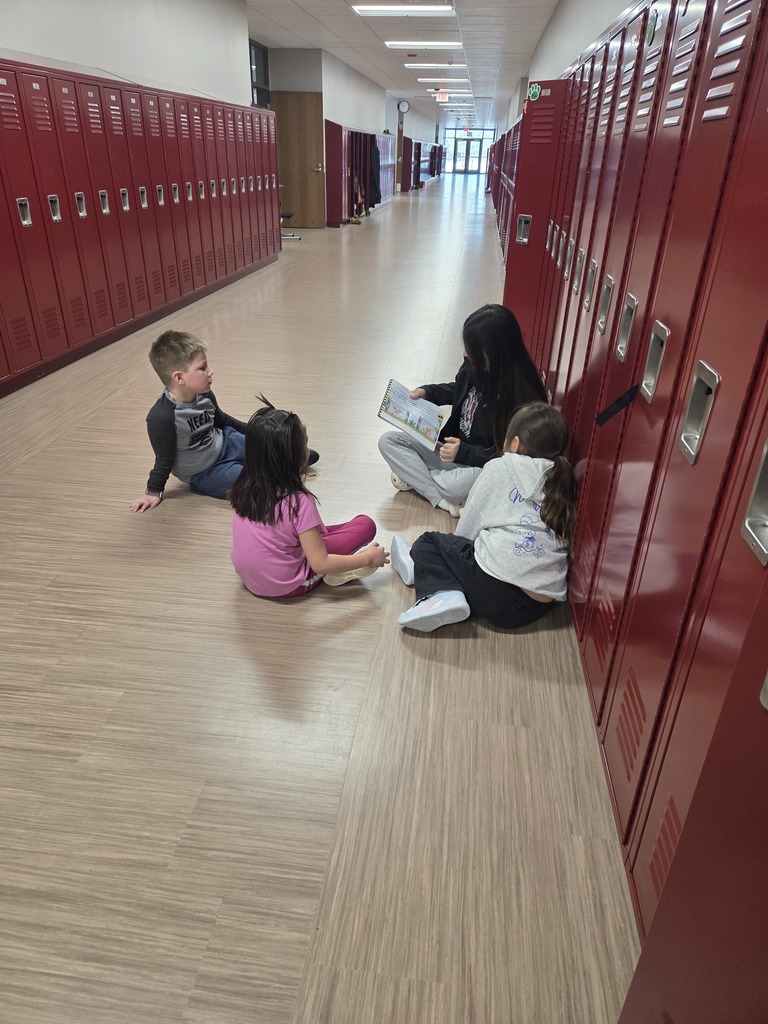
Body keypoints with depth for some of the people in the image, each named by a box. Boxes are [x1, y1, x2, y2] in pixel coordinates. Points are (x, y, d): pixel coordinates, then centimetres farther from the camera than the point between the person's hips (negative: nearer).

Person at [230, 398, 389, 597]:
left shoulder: (243, 488, -8)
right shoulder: (299, 501, -26)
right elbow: (320, 564, -22)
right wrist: (368, 558, -11)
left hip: (248, 577, 7)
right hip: (286, 585, -6)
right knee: (365, 524, -6)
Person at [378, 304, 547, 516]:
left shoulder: (523, 396, -26)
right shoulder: (474, 365, -7)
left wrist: (464, 453, -25)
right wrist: (427, 392, 1)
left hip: (484, 467, -8)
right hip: (454, 448, 8)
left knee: (452, 485, -39)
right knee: (389, 441, -5)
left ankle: (413, 476, -4)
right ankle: (448, 503, -17)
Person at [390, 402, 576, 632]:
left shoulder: (500, 467, 2)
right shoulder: (563, 480, 14)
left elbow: (466, 531, 7)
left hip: (496, 589, -7)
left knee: (428, 542, 14)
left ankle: (443, 592, -5)